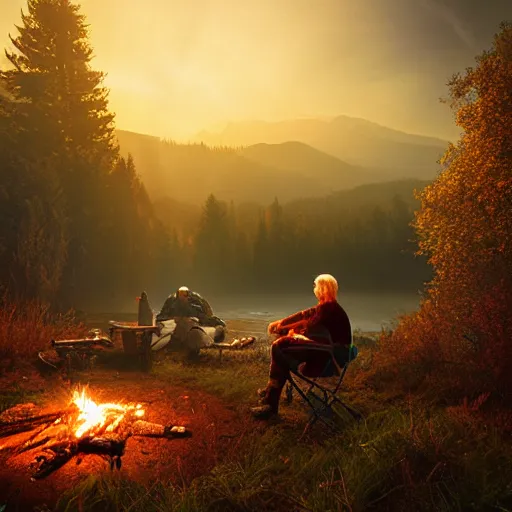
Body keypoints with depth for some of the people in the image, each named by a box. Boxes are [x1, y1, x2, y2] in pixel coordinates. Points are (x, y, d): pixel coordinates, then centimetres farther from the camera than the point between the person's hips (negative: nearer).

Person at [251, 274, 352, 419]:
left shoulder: (330, 307, -19)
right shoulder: (326, 305, 11)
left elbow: (306, 326, -18)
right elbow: (304, 314, 10)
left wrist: (281, 329, -8)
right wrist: (281, 322, 1)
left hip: (332, 355, -10)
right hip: (327, 347, 10)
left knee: (280, 352, -15)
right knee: (280, 344, 4)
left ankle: (271, 405, -11)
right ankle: (272, 389, 3)